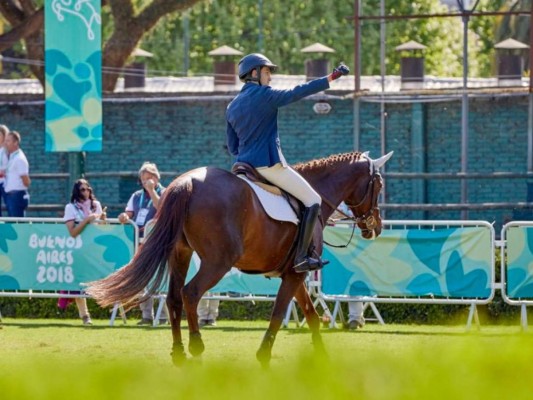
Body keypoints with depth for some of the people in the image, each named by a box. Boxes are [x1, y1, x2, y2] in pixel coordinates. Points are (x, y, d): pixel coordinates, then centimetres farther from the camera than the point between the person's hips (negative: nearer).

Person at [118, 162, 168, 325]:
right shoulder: (137, 196, 19)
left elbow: (161, 208, -15)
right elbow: (128, 214, 15)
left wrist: (151, 190, -13)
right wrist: (124, 218, -8)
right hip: (137, 241, 6)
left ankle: (164, 315, -6)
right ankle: (147, 315, 7)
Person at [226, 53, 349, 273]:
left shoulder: (232, 106, 15)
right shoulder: (263, 95, -8)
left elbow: (232, 147, 17)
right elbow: (297, 93, -14)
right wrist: (331, 78, -13)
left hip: (245, 164, 9)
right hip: (268, 163, -9)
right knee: (313, 200, -3)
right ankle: (301, 257, -13)